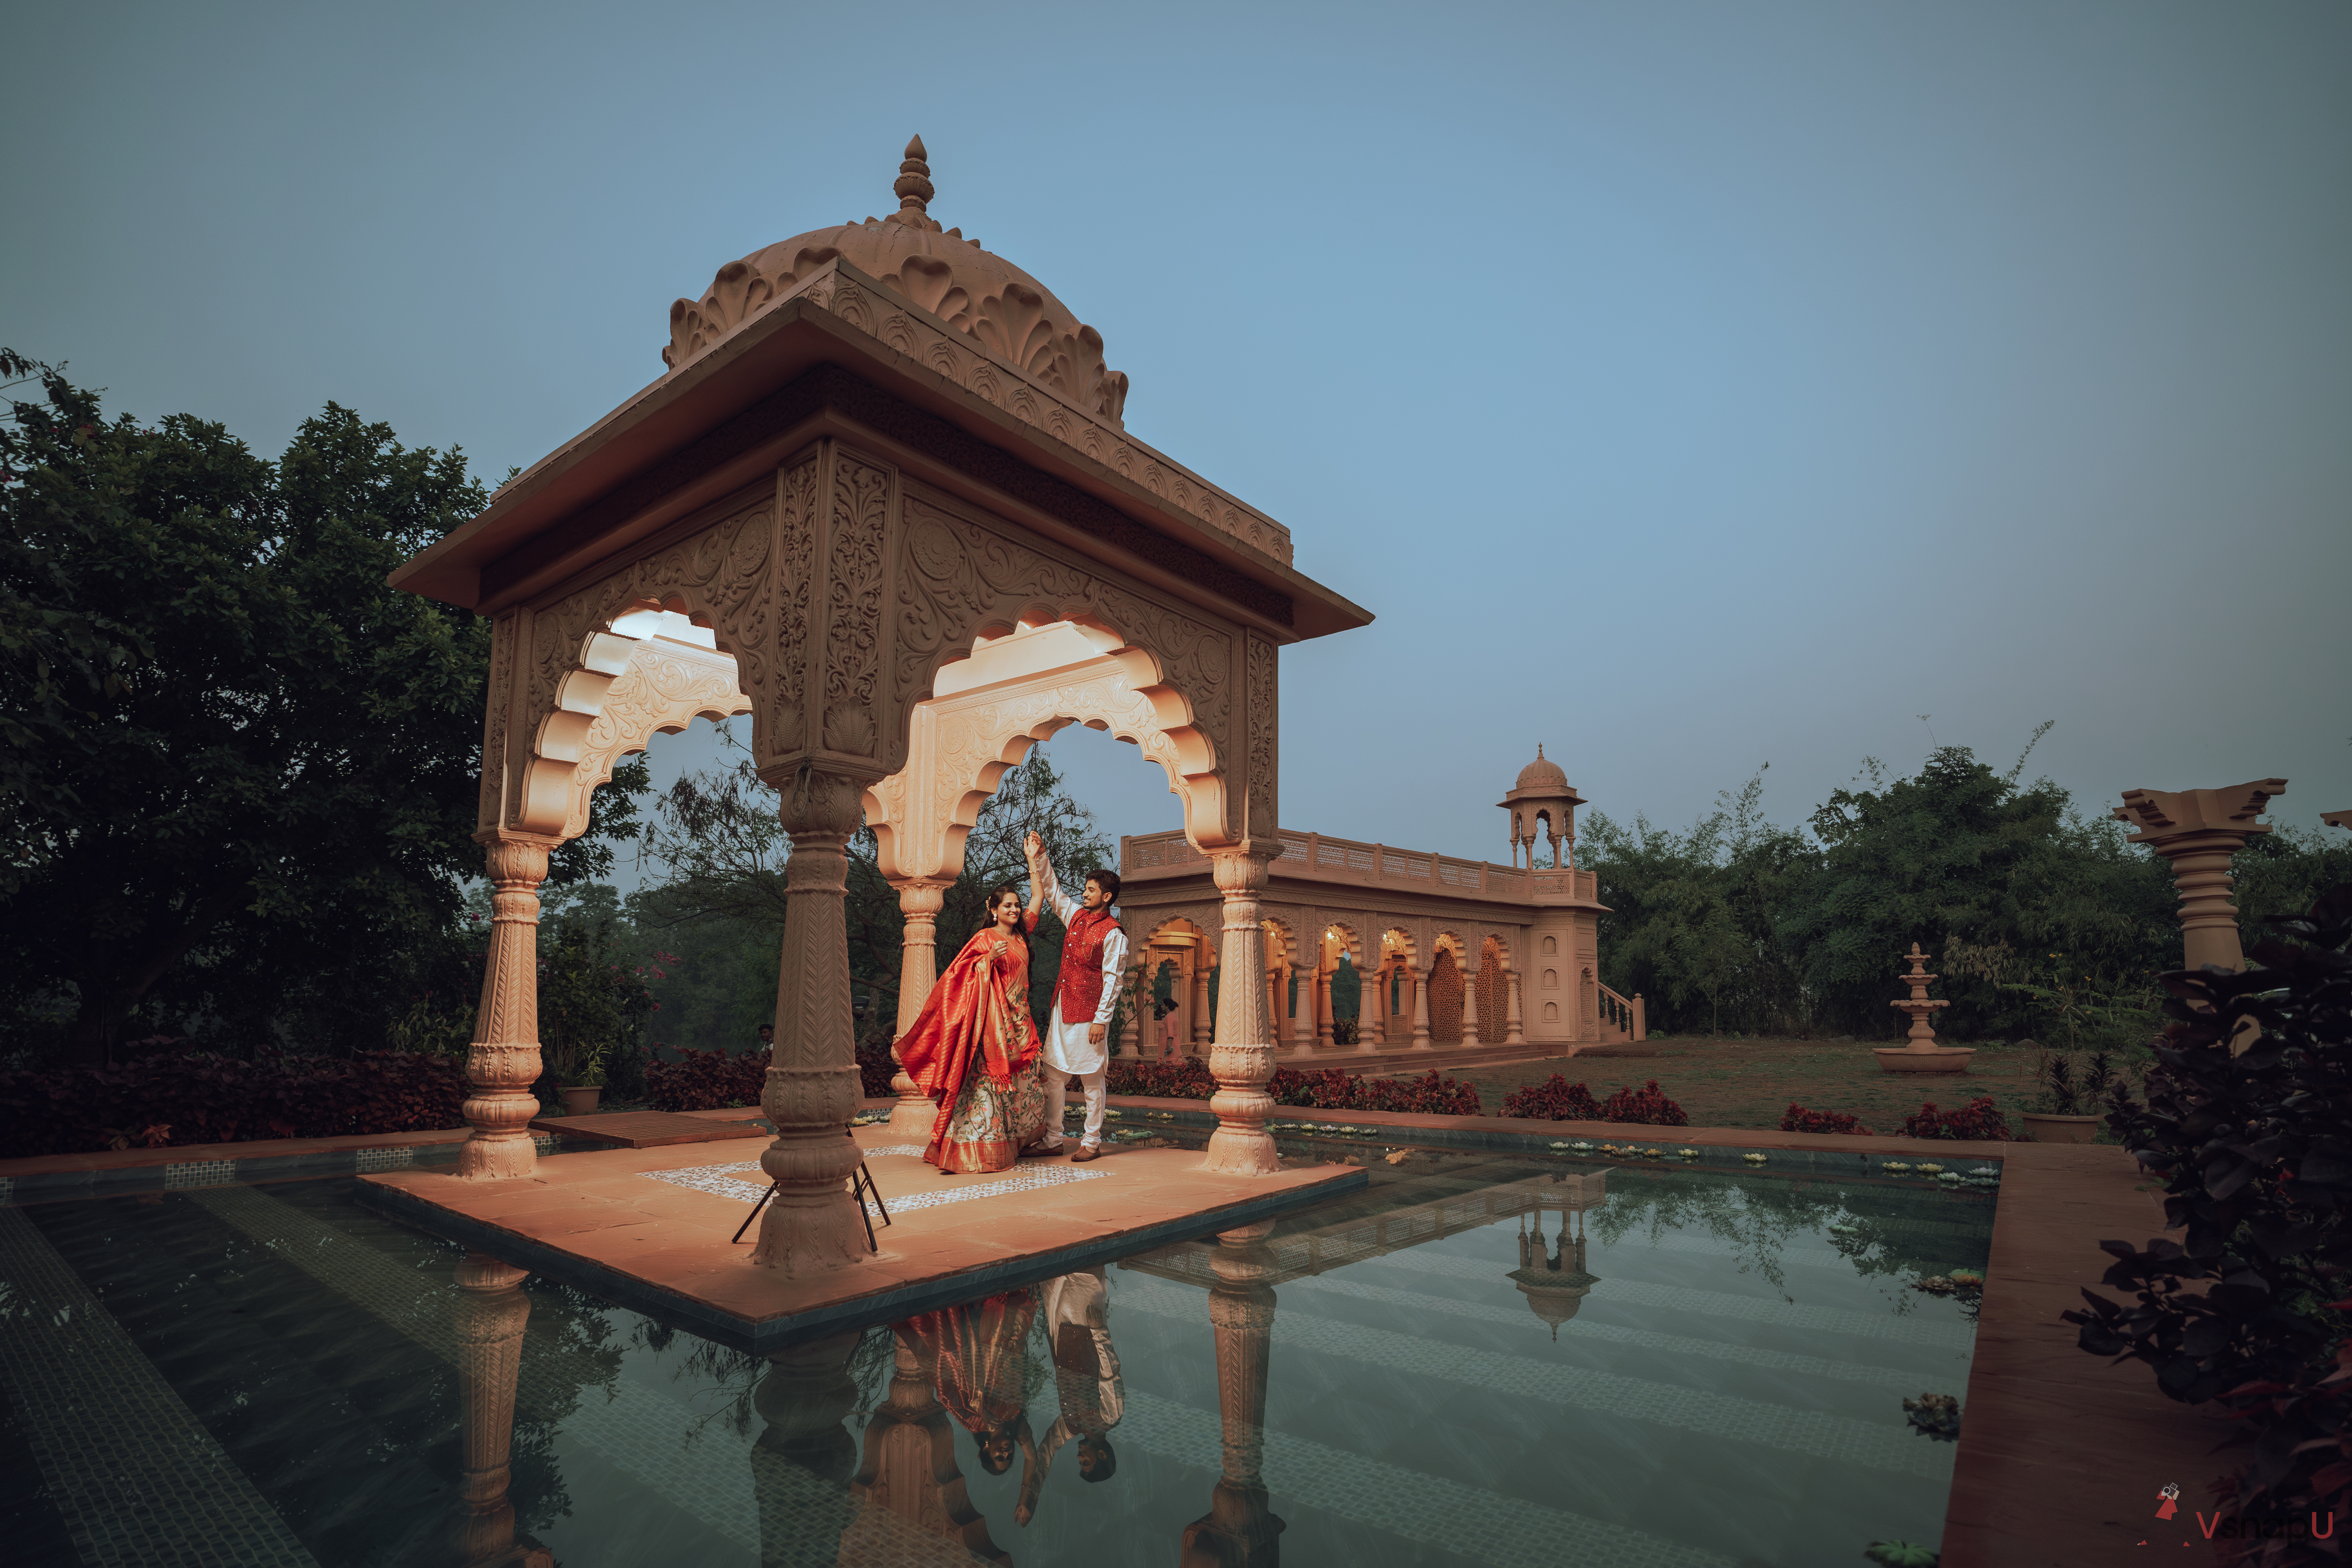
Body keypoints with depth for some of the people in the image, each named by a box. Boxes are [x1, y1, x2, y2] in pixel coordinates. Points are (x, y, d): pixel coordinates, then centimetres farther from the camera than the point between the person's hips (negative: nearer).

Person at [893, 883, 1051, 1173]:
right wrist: (989, 958, -25)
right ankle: (980, 1147, -8)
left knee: (1028, 1077, 8)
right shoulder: (984, 938, -5)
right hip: (992, 1018, -7)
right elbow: (965, 972, -11)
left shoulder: (1020, 940, 15)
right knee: (988, 1076, -11)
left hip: (1019, 1019, 7)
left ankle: (1014, 1141, 20)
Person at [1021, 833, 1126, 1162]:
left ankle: (1091, 1142, 12)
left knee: (1091, 1080, 2)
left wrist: (1101, 1020, -17)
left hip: (1088, 1013, -7)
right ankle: (1052, 1138, 16)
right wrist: (1039, 858, 11)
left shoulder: (1113, 934, -11)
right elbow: (1050, 891, 20)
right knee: (1053, 1075, 8)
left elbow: (1112, 980, -14)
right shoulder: (1076, 915, 9)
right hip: (1062, 1008, 7)